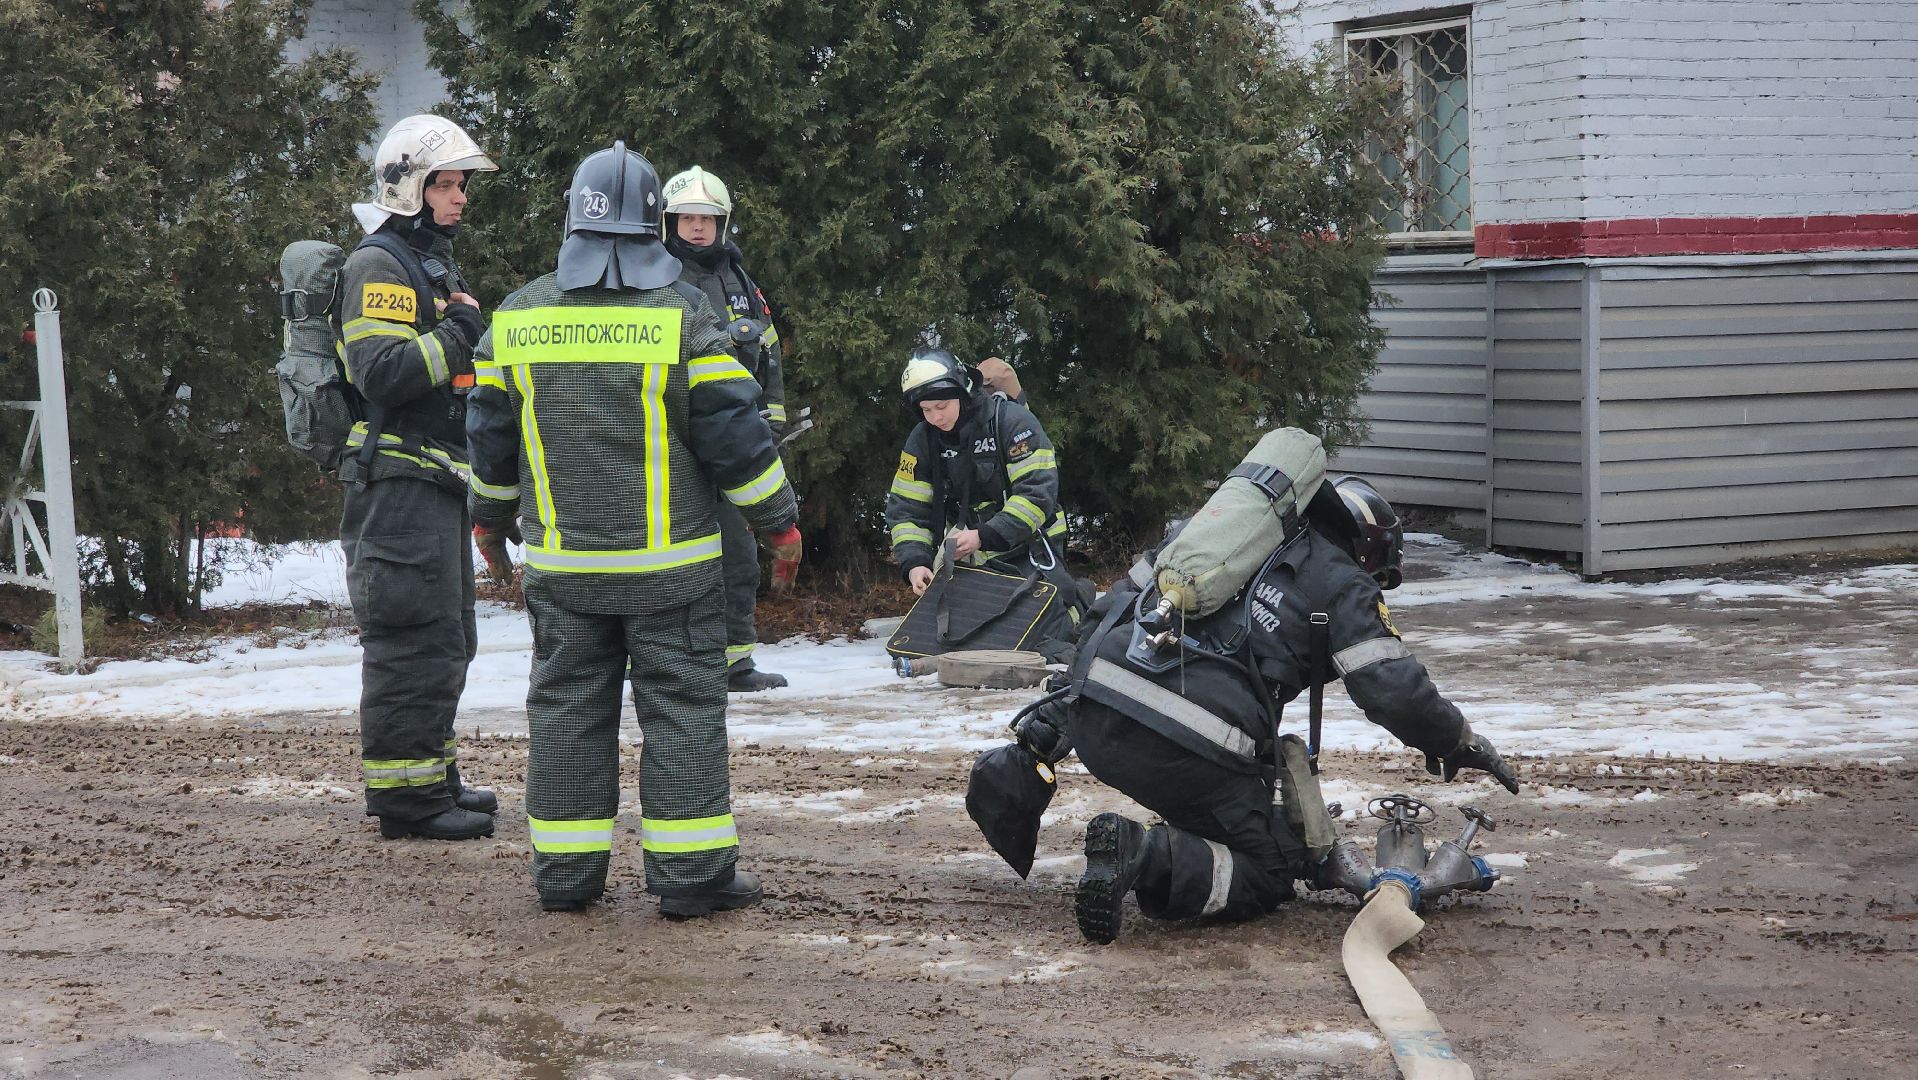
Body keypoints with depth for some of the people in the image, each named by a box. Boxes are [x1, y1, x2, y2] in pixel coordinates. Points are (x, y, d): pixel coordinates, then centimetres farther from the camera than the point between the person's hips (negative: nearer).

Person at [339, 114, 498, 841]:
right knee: (414, 638, -9)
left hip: (436, 481, 11)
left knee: (446, 639, 16)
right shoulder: (379, 267, -11)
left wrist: (474, 335, 14)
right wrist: (457, 335, -21)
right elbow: (381, 374, -24)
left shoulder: (434, 265, 21)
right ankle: (404, 794, -5)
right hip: (396, 476, -11)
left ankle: (434, 776, 25)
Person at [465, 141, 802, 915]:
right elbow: (734, 434, -8)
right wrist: (778, 519, 5)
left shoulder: (518, 317, 3)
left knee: (567, 706, 10)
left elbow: (491, 436, 12)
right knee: (682, 707, 2)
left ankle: (566, 871, 13)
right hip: (670, 562, -3)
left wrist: (491, 517, 29)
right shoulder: (681, 316, -9)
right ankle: (690, 873, 3)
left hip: (561, 562, 3)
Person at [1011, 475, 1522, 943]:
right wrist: (1461, 742, 18)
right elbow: (1396, 690, 0)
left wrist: (1056, 707, 32)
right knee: (1270, 874, 10)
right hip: (1189, 745, -7)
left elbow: (1115, 603, 28)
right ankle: (1146, 858, -16)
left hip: (1092, 710, 7)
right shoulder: (1343, 585, 11)